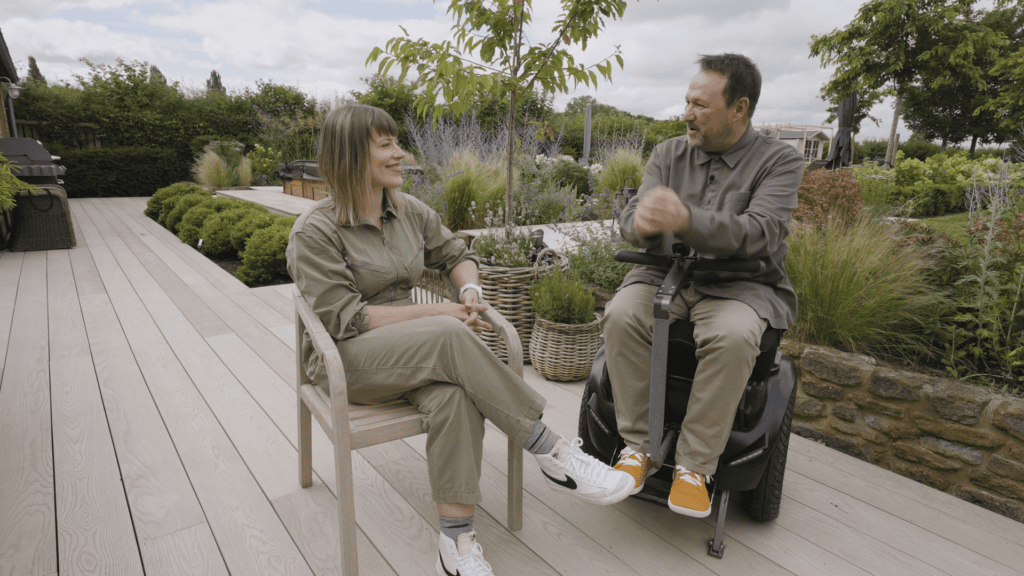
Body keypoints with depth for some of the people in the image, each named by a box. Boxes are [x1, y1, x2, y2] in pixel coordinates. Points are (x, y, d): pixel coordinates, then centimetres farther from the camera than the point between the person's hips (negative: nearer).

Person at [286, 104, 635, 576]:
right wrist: (437, 314, -20)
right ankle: (553, 455, -25)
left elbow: (456, 254, 18)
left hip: (410, 352, 5)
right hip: (345, 360, -4)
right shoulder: (314, 232, -9)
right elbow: (344, 319, -16)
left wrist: (469, 289, -7)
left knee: (451, 394, -33)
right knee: (450, 338, -34)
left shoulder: (409, 211, 8)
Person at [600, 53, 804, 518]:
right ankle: (637, 446, -14)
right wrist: (642, 223, -29)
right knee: (621, 315, -28)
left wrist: (686, 220, -35)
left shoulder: (780, 161, 0)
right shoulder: (668, 153, 11)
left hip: (739, 284, -2)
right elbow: (632, 218, 0)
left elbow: (761, 234, -17)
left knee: (734, 336, -35)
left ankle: (695, 465, -17)